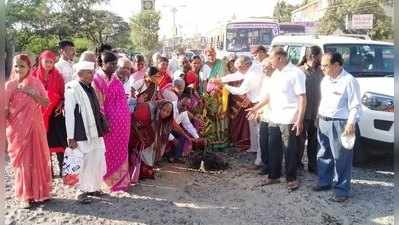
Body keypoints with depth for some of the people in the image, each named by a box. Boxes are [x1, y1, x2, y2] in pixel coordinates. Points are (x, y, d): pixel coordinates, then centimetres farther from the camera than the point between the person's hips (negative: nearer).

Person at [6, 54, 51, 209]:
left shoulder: (35, 83, 4)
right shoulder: (9, 85, 0)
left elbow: (46, 103, -1)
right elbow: (5, 108, -1)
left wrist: (32, 93, -14)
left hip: (35, 126, 2)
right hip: (17, 128, -1)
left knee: (38, 158, 6)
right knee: (23, 161, 2)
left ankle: (39, 192, 21)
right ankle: (25, 197, 12)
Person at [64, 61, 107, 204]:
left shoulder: (90, 89, 12)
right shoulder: (72, 89, -10)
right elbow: (69, 114, -13)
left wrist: (103, 125, 13)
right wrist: (70, 137, -15)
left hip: (95, 132, 7)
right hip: (82, 134, -7)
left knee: (98, 161, 12)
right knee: (85, 162, -1)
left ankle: (93, 187, 28)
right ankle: (82, 191, 16)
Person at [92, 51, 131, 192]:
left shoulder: (115, 78, 12)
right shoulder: (98, 79, -11)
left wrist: (126, 119, 17)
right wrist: (103, 121, -17)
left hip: (122, 121, 7)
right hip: (110, 121, -7)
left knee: (121, 150, 13)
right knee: (111, 151, 4)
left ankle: (121, 179, 24)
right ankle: (114, 180, 15)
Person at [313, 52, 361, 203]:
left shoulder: (349, 81, -13)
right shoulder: (325, 80, 12)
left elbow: (355, 106, -14)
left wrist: (351, 123, -23)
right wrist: (318, 117, 19)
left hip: (340, 124, -8)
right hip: (323, 122, 8)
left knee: (341, 159, -1)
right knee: (324, 155, 17)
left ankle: (342, 190, 8)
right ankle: (324, 182, 32)